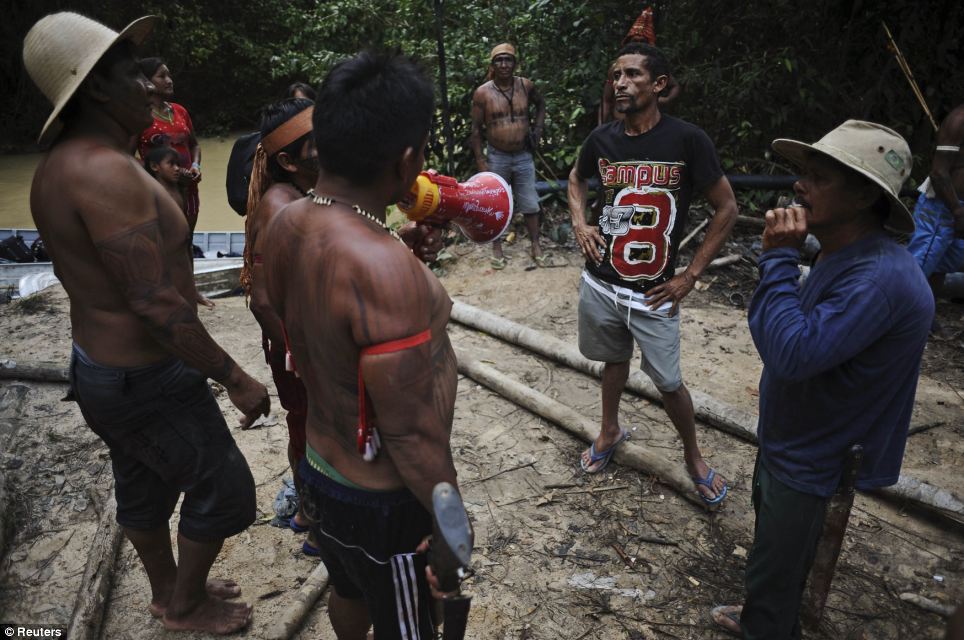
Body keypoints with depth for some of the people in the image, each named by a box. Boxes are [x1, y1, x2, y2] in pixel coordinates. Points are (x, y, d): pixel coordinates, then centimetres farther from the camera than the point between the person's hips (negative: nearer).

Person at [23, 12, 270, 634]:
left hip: (100, 365, 10)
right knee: (224, 488, 10)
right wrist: (236, 378, -22)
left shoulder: (59, 165, 6)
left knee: (143, 487, 25)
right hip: (149, 381, -10)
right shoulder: (106, 170, -27)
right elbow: (156, 304, -29)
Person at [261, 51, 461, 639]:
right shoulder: (384, 268, -35)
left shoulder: (287, 226, -8)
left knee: (350, 592, 34)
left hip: (323, 465, 8)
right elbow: (412, 435, -27)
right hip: (384, 501, -7)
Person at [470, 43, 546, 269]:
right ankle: (497, 248, 24)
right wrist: (480, 162, -10)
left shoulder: (526, 86, -2)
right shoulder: (482, 93, -9)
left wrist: (538, 128, 5)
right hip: (497, 158, -2)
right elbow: (476, 130, -6)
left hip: (524, 156, 2)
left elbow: (541, 104, 19)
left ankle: (535, 246, 21)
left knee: (530, 204, 7)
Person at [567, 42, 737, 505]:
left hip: (654, 293, -3)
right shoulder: (603, 139, -1)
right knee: (614, 359, 22)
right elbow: (577, 179, 21)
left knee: (668, 382, 4)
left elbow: (727, 208, -6)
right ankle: (610, 432, 46)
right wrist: (579, 224, 2)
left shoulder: (687, 140, -13)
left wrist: (690, 276, -8)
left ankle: (693, 457, 30)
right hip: (600, 284, 4)